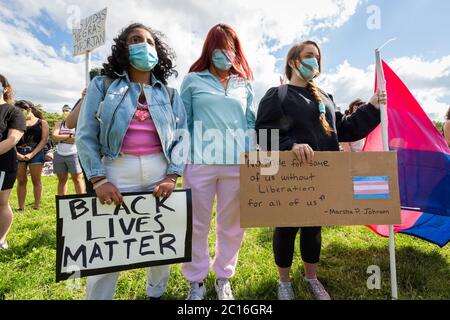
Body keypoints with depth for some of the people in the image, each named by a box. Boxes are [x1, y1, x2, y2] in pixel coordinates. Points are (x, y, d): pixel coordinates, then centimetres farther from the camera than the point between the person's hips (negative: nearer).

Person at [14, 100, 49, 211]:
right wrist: (15, 153, -13)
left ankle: (37, 206, 8)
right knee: (21, 181, 5)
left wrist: (32, 154, -12)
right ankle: (21, 207, 10)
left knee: (36, 180, 2)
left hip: (36, 153, -3)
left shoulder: (42, 123, 6)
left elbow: (44, 140, -3)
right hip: (18, 154, 3)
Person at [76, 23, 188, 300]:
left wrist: (172, 176, -10)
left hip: (161, 174, 2)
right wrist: (98, 180, -10)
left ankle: (157, 293, 41)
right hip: (117, 174, -1)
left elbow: (182, 136, 2)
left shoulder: (169, 94, 9)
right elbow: (86, 136, 0)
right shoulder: (102, 86, 6)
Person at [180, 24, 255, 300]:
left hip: (237, 163, 3)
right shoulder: (193, 80, 8)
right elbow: (183, 122, 6)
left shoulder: (245, 84, 15)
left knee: (233, 225, 10)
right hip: (200, 162, -2)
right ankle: (196, 281, 27)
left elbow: (251, 123, 13)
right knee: (198, 225, 7)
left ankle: (224, 278, 31)